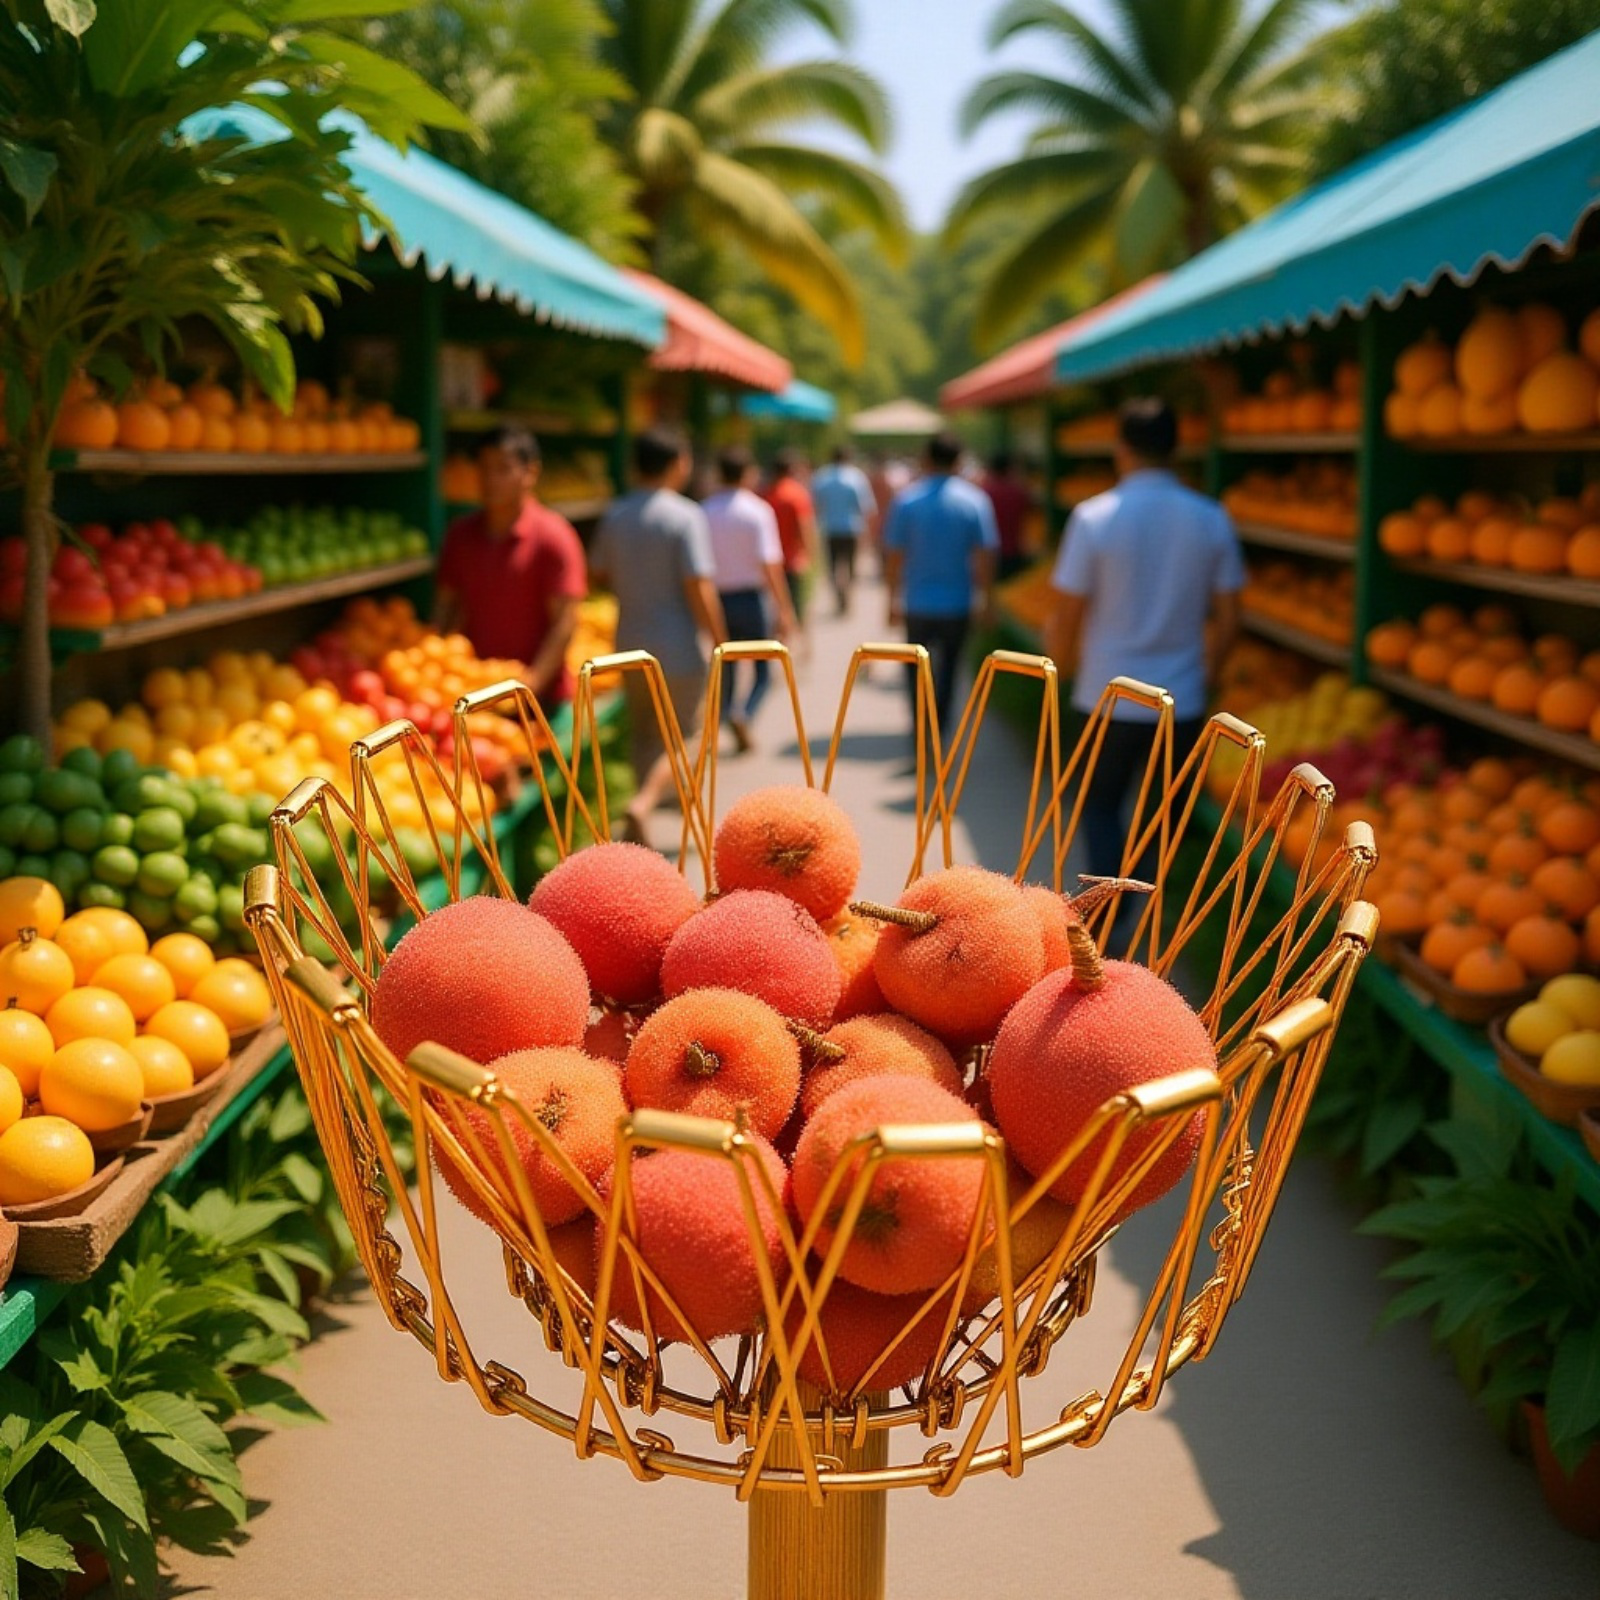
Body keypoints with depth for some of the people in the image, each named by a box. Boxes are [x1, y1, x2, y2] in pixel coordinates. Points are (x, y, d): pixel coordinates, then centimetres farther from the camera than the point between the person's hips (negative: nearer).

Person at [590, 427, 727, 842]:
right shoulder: (685, 516, -13)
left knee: (645, 739, 16)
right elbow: (699, 588, -17)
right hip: (677, 648, -5)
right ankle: (643, 804, -18)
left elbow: (601, 575, 12)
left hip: (631, 646, 5)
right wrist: (721, 643, -11)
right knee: (680, 738, 6)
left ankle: (643, 835, 18)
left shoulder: (614, 516, 4)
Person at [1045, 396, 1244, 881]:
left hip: (1110, 698, -2)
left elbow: (1066, 617, -8)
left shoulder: (1094, 518, -12)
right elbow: (1227, 617, 3)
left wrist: (1065, 667, 12)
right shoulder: (1212, 520, -3)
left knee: (1100, 805, 15)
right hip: (1183, 700, 2)